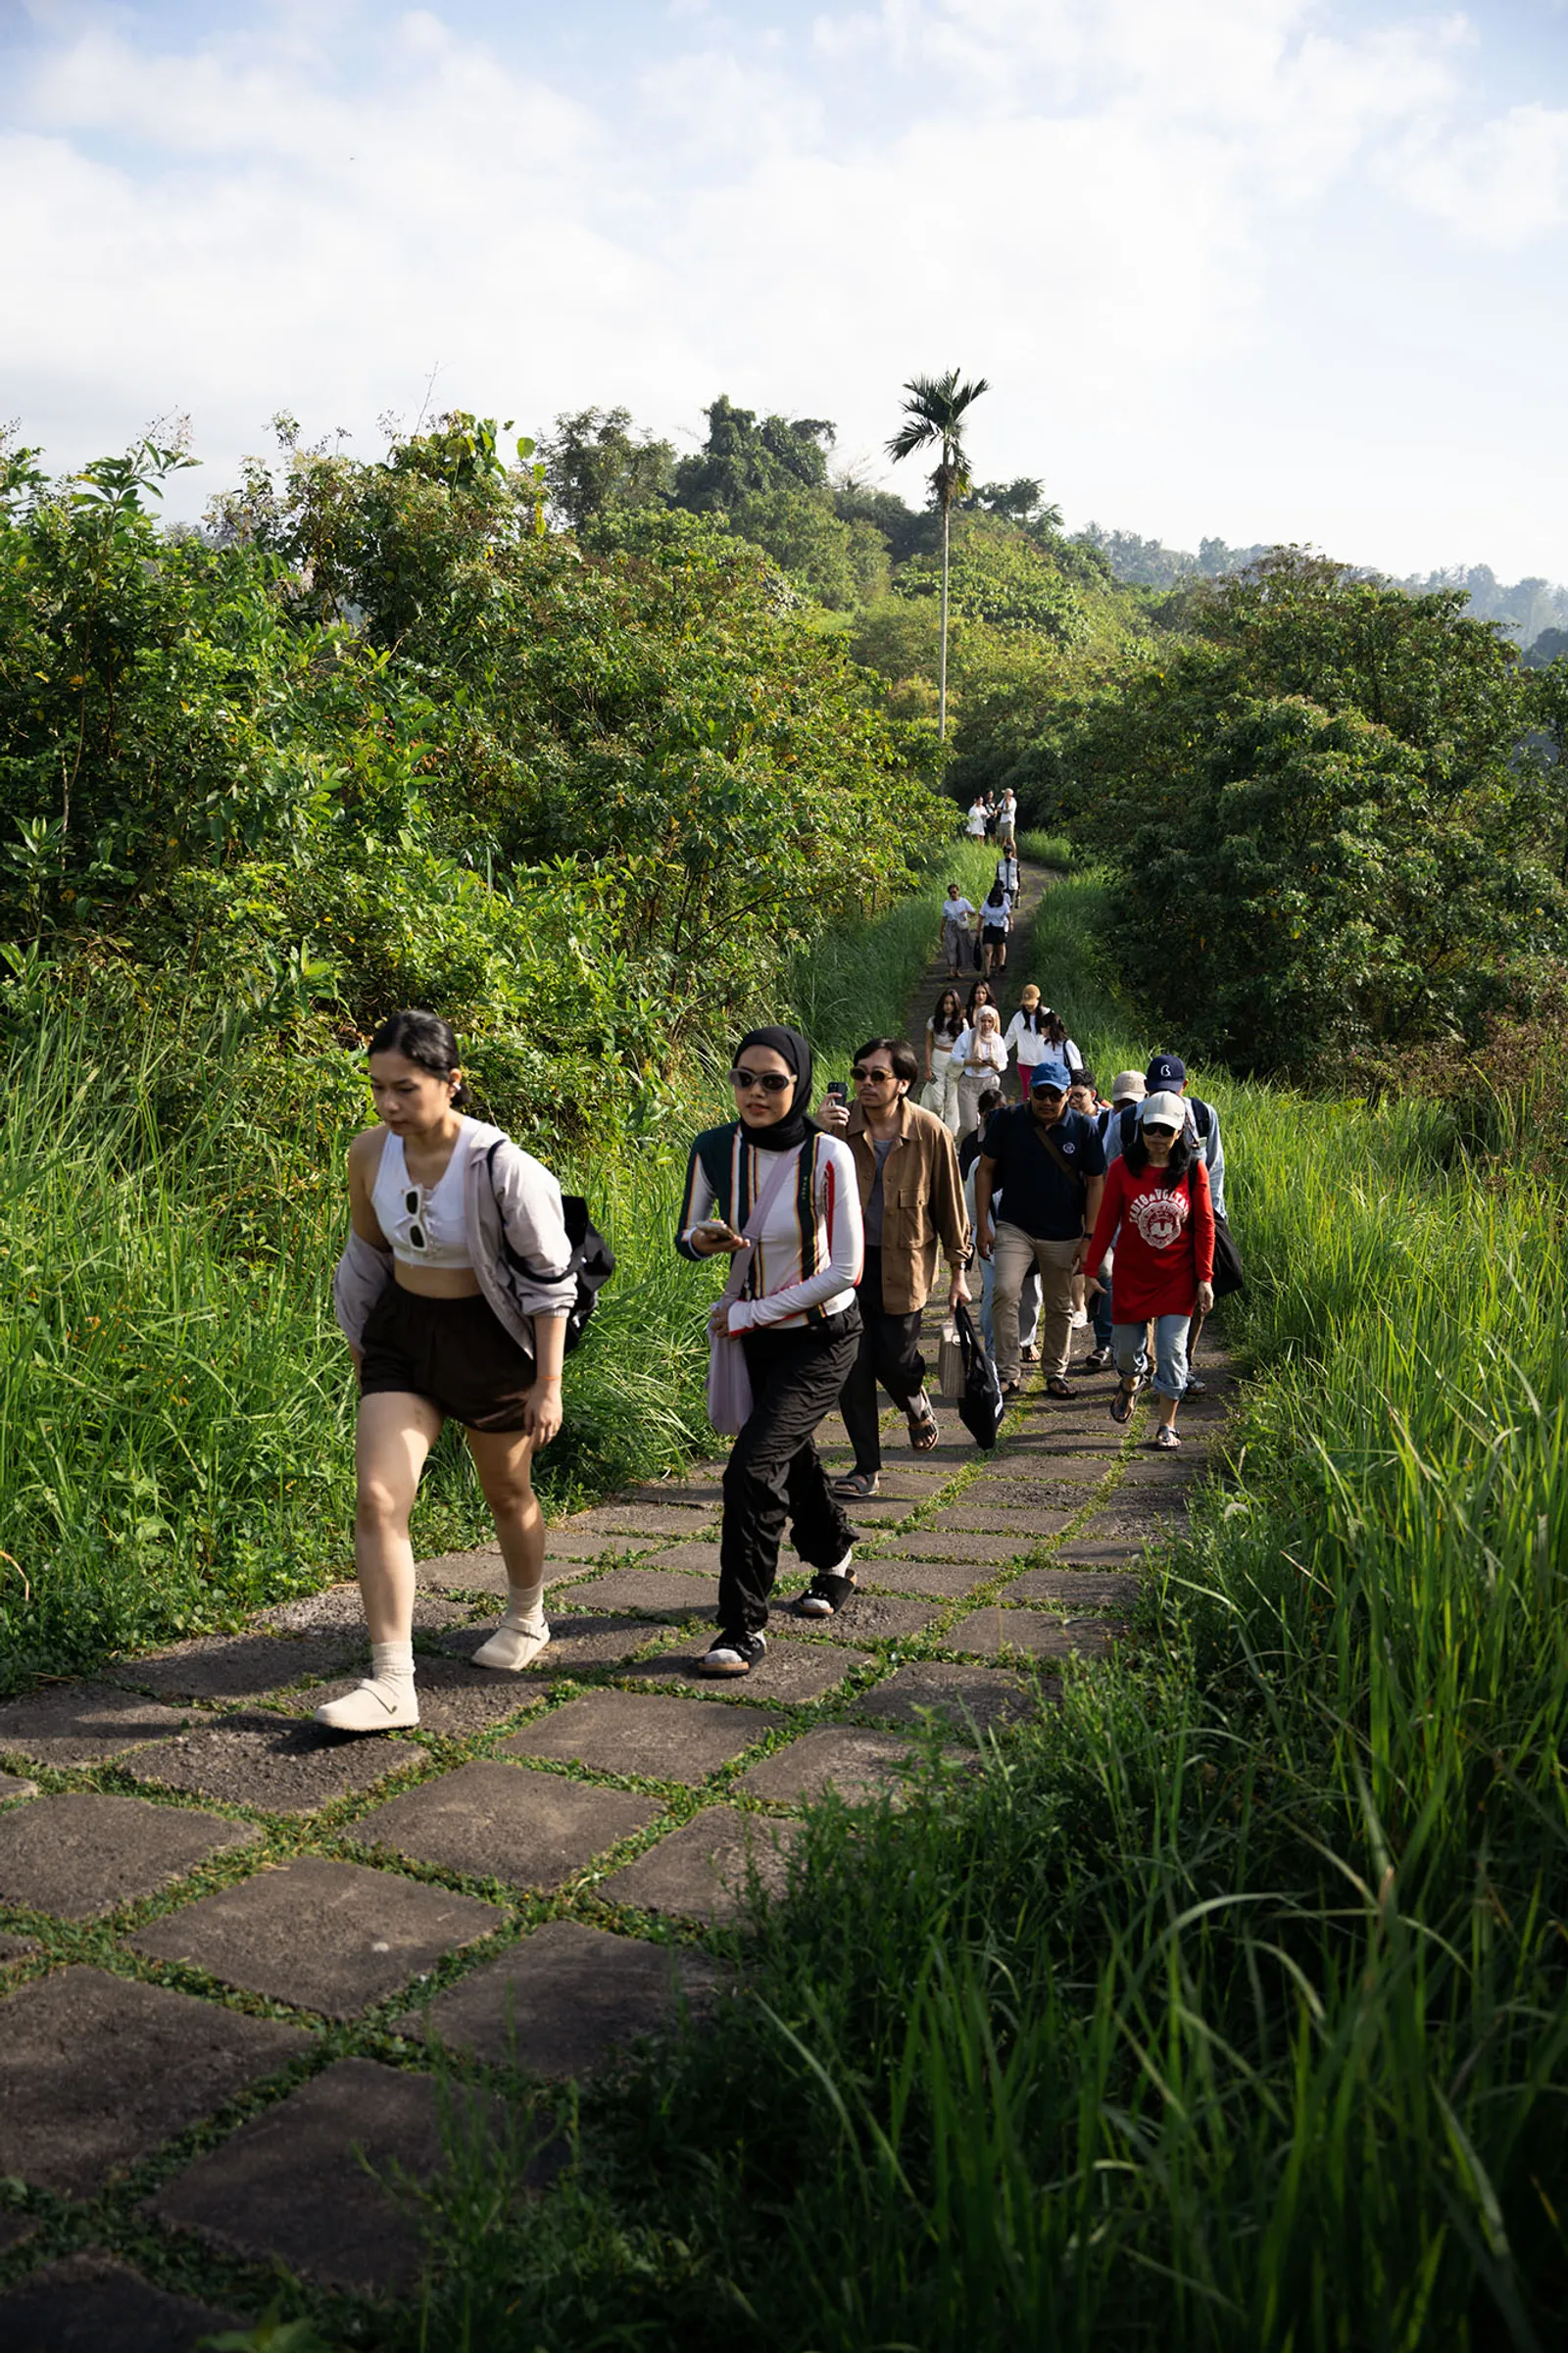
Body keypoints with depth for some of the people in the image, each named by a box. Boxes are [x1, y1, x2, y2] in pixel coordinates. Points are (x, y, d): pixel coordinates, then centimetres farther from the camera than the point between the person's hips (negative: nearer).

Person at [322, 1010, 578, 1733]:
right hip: (402, 1333, 4)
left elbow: (550, 1277, -14)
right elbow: (366, 1256, 9)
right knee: (375, 1498, -10)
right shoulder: (370, 1153, -7)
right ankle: (391, 1685, -4)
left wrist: (548, 1383, -13)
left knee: (507, 1494, 16)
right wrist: (362, 1355, 15)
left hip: (489, 1339, -4)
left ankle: (526, 1620, 45)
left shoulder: (500, 1167, -23)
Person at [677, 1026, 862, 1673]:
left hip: (822, 1336, -6)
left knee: (753, 1468, -18)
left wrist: (747, 1314, -18)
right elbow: (689, 1235, 5)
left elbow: (846, 1270, -21)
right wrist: (702, 1240, -21)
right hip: (757, 1334, 6)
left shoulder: (827, 1156, -22)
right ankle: (834, 1560, 51)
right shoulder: (714, 1149, -9)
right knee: (790, 1456, 24)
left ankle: (743, 1628, -7)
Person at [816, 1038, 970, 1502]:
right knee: (851, 1365, 2)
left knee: (895, 1360, 2)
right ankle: (866, 1467, 15)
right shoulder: (840, 1125, -5)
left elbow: (949, 1205, 2)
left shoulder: (930, 1133, -7)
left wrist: (957, 1271, 5)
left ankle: (918, 1406, 39)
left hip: (903, 1266, -1)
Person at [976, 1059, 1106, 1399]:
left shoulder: (1082, 1127, -4)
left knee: (1059, 1307, 10)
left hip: (1064, 1235, 1)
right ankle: (1007, 1372, -11)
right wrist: (983, 1224, -2)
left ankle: (1055, 1373, 26)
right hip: (1015, 1227, -1)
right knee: (1005, 1292, -19)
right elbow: (985, 1171, 3)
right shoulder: (1007, 1121, -4)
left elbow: (1096, 1183, 1)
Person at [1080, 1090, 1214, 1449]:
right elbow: (1106, 1221, -1)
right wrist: (1090, 1268, 0)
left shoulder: (1193, 1169, -7)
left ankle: (1166, 1425, 8)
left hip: (1178, 1277, -1)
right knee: (1128, 1347, 12)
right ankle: (1130, 1382, 47)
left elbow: (1205, 1226, -2)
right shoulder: (1123, 1167, -8)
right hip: (1132, 1275, 1)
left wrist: (1205, 1278, -4)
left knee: (1172, 1349, -4)